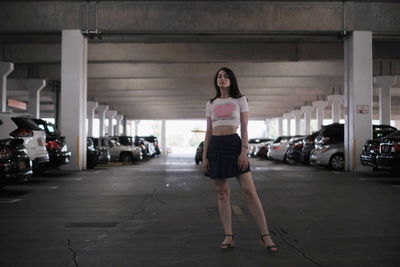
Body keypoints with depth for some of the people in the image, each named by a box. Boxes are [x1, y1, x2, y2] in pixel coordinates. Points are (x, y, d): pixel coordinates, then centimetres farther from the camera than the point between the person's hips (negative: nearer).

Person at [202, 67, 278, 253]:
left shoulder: (240, 100, 6)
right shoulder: (211, 104, 14)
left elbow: (244, 128, 0)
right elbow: (208, 132, 13)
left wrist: (244, 151, -12)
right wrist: (204, 156, 5)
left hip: (234, 144, -3)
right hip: (215, 147, 4)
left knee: (249, 191, -9)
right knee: (222, 193, 3)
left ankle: (265, 236, -5)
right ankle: (229, 236, 9)